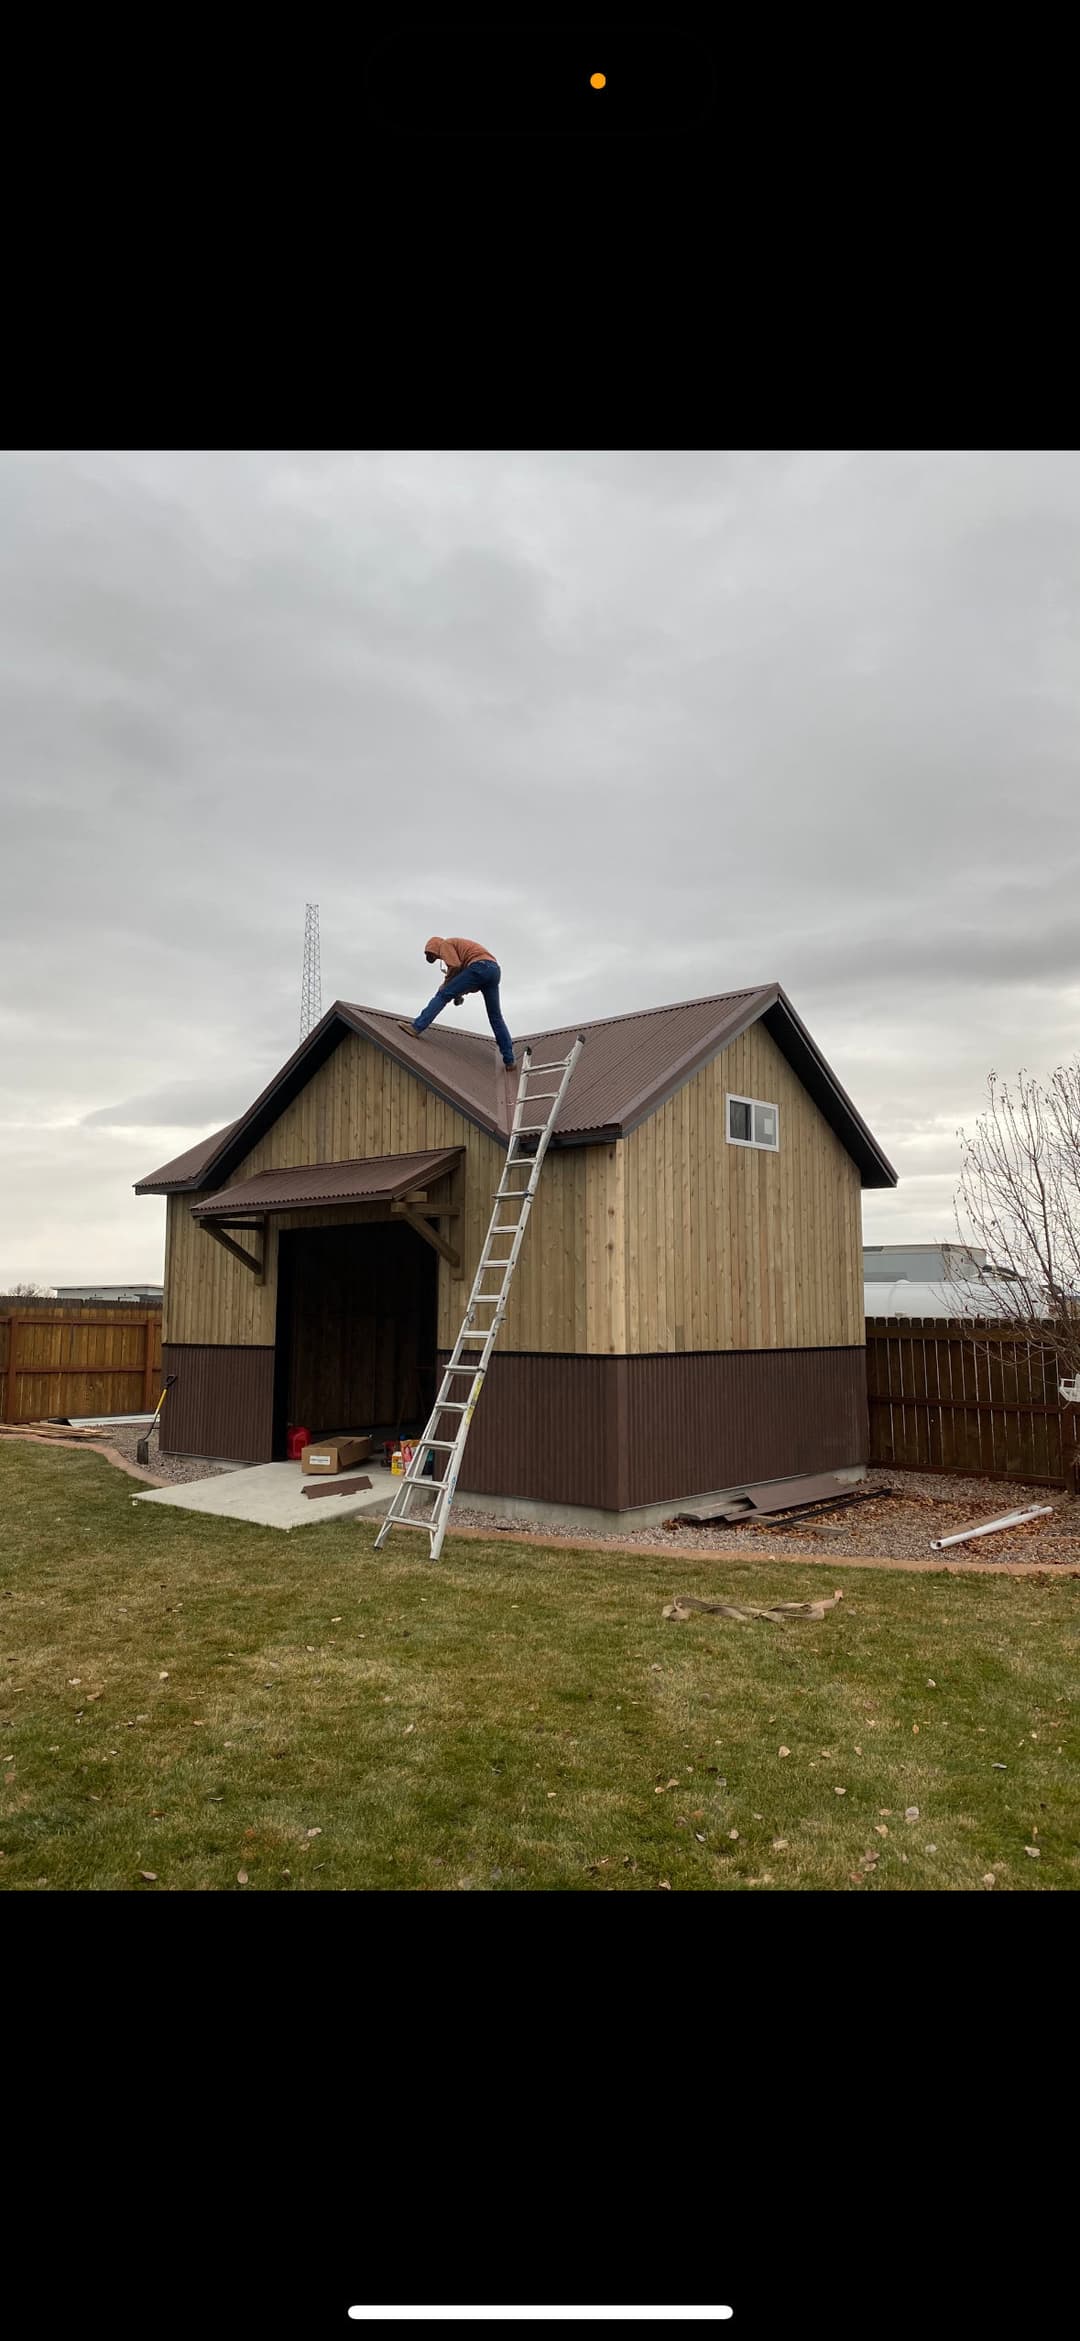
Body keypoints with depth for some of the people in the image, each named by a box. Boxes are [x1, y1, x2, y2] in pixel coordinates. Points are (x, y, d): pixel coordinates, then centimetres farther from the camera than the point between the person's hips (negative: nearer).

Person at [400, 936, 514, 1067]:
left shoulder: (445, 944, 11)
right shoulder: (458, 944, 37)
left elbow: (455, 967, -6)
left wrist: (445, 985, 7)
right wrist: (460, 993, 18)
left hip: (480, 967, -8)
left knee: (442, 995, -1)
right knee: (495, 1017, 10)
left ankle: (417, 1028, -11)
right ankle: (509, 1060, 7)